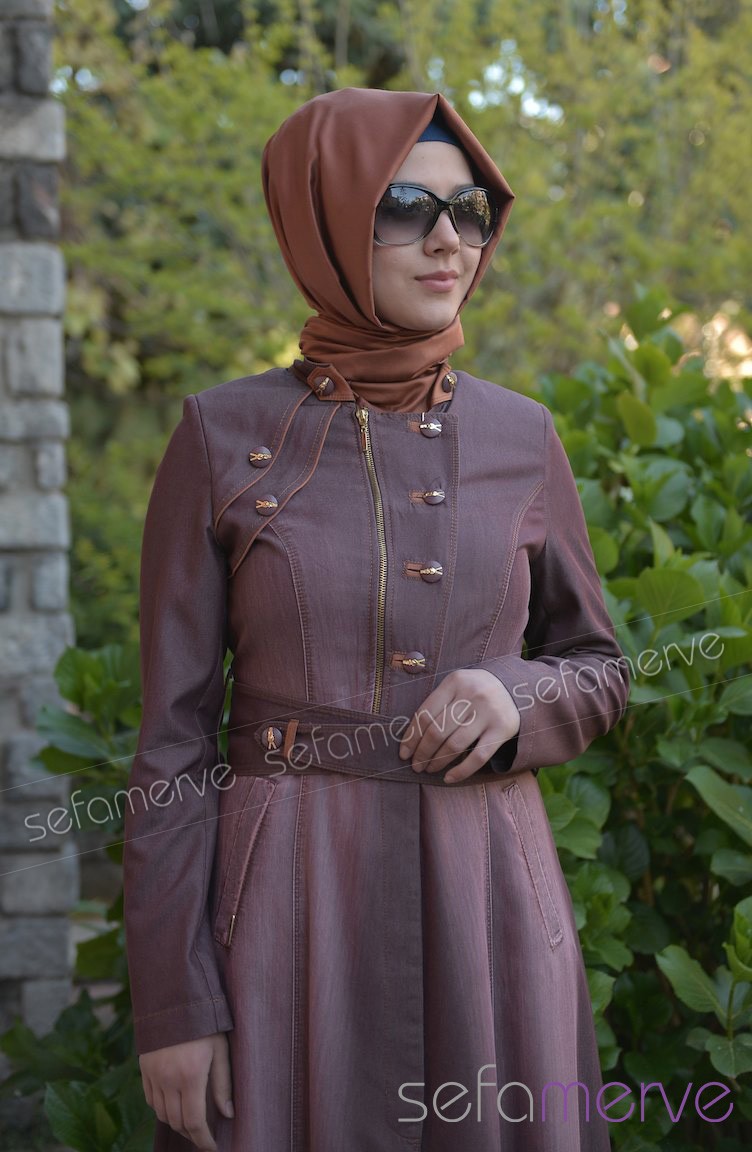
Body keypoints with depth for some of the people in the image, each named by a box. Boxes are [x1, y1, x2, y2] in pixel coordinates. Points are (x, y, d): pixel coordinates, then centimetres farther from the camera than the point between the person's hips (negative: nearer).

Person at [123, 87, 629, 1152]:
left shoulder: (520, 437, 5)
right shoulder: (224, 437, -3)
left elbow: (597, 670, 14)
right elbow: (175, 735, -3)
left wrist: (517, 696, -10)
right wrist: (171, 1003, -7)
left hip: (488, 898, 3)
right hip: (288, 905, -2)